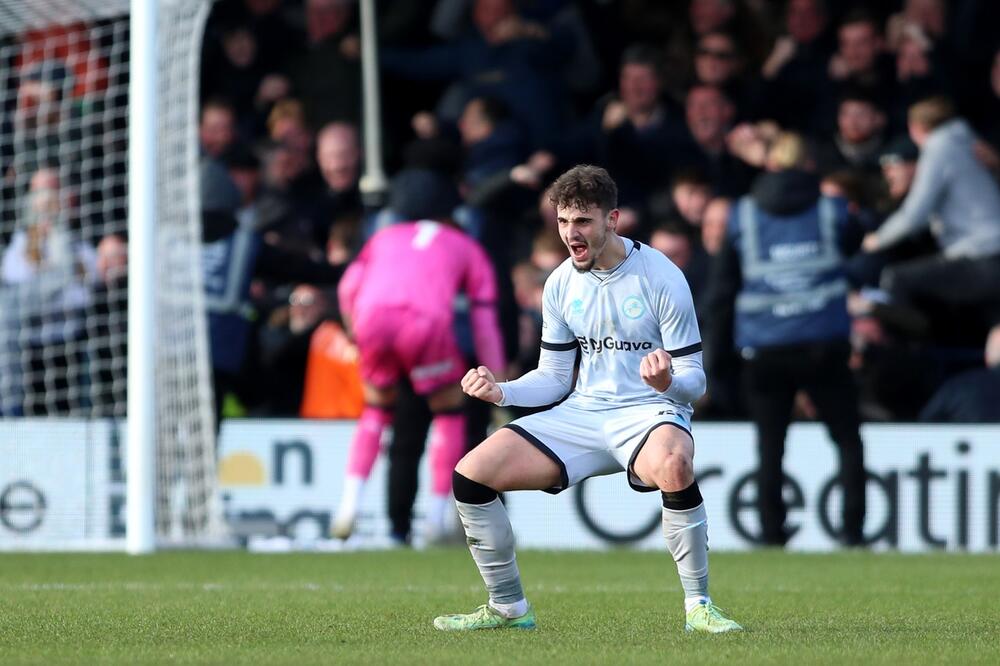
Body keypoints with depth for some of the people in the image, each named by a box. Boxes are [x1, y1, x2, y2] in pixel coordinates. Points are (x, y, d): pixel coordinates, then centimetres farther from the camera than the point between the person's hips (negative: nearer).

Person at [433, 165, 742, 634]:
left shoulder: (662, 278, -10)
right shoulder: (561, 284, 6)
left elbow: (695, 381, -8)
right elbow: (555, 378, 14)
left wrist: (669, 383, -33)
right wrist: (501, 392, -6)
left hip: (650, 412, -6)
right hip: (583, 413, 6)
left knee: (673, 464, -42)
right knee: (470, 475, -9)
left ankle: (699, 607, -26)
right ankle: (507, 608, 8)